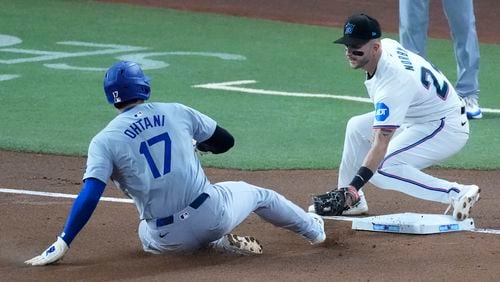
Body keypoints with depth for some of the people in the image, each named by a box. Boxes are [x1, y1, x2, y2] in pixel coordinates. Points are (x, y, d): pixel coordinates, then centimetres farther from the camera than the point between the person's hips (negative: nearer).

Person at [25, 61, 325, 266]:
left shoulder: (105, 141, -5)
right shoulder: (177, 112, 2)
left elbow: (89, 195, -16)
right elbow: (225, 141, 14)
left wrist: (62, 244, -15)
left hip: (171, 240, -1)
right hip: (213, 214, 1)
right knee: (257, 193, 32)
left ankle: (218, 244, 15)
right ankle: (314, 229, 52)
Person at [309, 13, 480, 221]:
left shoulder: (391, 83, -33)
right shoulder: (387, 45, -8)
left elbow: (380, 144, -38)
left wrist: (354, 186, -43)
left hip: (446, 128, -11)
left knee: (381, 170, -22)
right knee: (357, 127, 12)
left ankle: (457, 194, -21)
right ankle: (352, 202, 18)